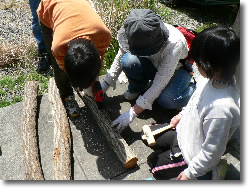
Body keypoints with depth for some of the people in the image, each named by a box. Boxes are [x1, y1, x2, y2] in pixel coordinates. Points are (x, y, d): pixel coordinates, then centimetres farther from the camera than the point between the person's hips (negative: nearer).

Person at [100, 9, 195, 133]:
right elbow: (119, 58, -8)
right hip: (154, 64, 4)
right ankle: (136, 88, 1)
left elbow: (159, 85, -36)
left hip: (178, 67, -3)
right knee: (128, 61, -30)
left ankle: (192, 88, 0)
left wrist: (132, 113, -36)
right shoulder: (134, 34, -27)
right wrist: (104, 85, -13)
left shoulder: (174, 44, -39)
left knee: (167, 100, -34)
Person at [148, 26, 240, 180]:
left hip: (193, 151, -8)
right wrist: (182, 114, 15)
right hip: (183, 130, 8)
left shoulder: (221, 109, -40)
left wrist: (190, 173, -17)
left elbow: (212, 151, -29)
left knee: (157, 166, 12)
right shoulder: (215, 78, -16)